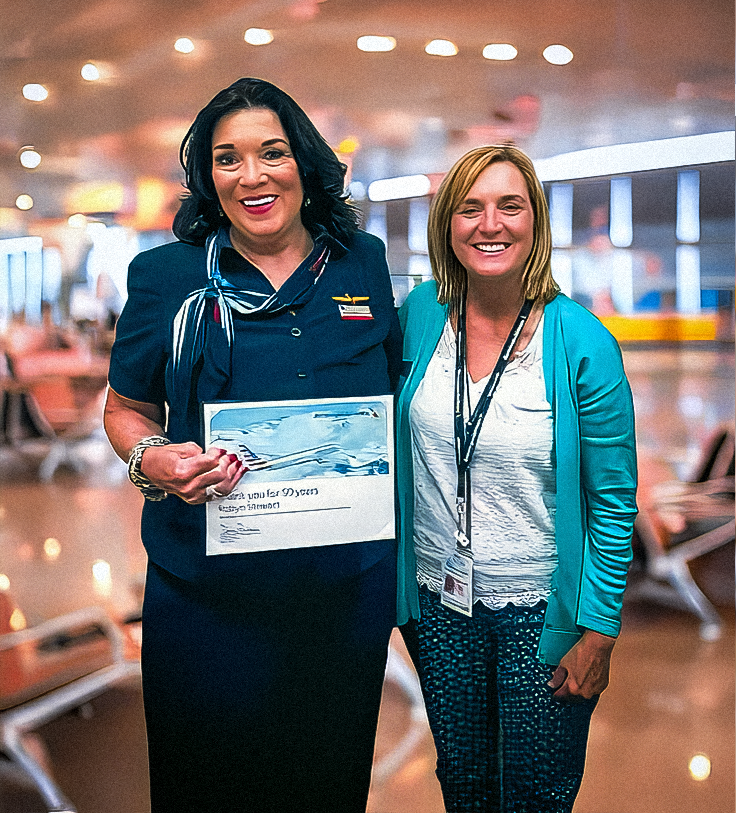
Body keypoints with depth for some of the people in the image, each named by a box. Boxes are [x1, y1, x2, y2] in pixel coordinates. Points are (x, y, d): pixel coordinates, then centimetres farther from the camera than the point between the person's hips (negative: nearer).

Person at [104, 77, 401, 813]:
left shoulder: (362, 264, 4)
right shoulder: (166, 277, -1)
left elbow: (394, 393, 14)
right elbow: (127, 409, 7)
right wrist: (152, 461, -15)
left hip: (349, 581, 2)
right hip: (207, 590, -1)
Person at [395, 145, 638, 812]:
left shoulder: (582, 343, -16)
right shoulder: (420, 314, -5)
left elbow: (614, 501, -10)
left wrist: (599, 633, -10)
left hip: (541, 608, -3)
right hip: (438, 599, 3)